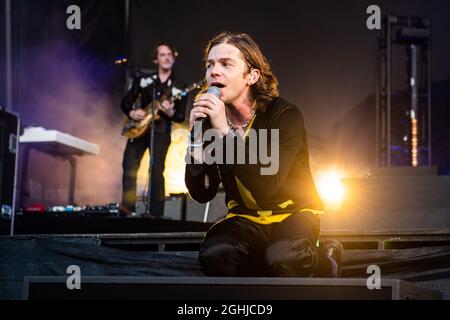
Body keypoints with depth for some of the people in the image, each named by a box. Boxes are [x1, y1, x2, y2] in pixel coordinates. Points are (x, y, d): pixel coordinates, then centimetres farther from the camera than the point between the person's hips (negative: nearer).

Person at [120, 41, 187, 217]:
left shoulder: (178, 86, 6)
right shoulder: (143, 80, 9)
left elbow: (181, 117, 3)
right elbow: (125, 102, 12)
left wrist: (170, 112, -17)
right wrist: (132, 113, -8)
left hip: (161, 132, -1)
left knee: (156, 173, -7)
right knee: (129, 167, -9)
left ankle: (155, 213, -2)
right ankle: (127, 208, -2)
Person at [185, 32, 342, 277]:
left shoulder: (284, 115, -19)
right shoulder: (211, 121, -6)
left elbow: (266, 187, -31)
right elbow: (202, 194, -10)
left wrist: (225, 132, -35)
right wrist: (197, 137, -22)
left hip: (293, 212, -2)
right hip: (247, 218, 3)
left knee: (281, 259, -36)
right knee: (213, 255, -31)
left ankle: (320, 263, -1)